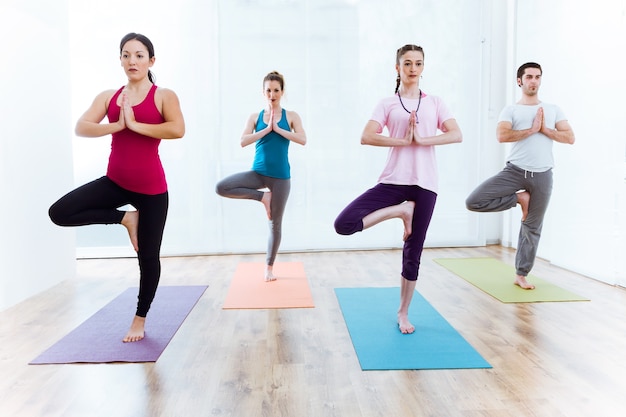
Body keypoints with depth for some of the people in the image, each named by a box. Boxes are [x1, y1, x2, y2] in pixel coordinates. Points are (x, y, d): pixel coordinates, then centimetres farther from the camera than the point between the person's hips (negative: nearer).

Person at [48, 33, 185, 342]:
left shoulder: (164, 96, -3)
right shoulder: (108, 96, 7)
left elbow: (178, 130, -22)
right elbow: (81, 128, -4)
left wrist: (135, 125, -17)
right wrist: (117, 126, -16)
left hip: (151, 187, -4)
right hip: (115, 182, 4)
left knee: (148, 256, 5)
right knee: (59, 212, -10)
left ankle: (140, 319, 25)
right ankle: (124, 218, 7)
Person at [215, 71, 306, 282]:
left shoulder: (291, 116, 2)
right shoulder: (255, 117, 4)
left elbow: (302, 140, -13)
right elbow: (243, 141, -10)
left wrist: (278, 129, -16)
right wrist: (267, 129, -15)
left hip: (280, 176, -1)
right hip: (258, 173, 2)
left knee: (275, 223, 5)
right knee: (221, 188, -19)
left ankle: (269, 267, 24)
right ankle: (262, 195, -1)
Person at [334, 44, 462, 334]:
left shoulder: (435, 103, 12)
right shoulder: (387, 104, 6)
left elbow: (457, 135, -2)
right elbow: (366, 137, -9)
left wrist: (421, 139, -12)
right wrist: (404, 141, -13)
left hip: (424, 185, 1)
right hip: (393, 181, 0)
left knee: (413, 255, 6)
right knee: (344, 224, -18)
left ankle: (403, 313, 25)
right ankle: (401, 210, 2)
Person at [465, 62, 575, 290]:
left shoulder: (553, 109, 13)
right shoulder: (511, 110, 3)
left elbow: (570, 138, 4)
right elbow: (502, 136, -16)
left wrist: (544, 129, -7)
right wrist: (532, 129, -12)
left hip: (542, 175, 2)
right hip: (515, 170, -2)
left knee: (532, 227, 6)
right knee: (473, 202, -18)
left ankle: (521, 275, 20)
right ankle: (519, 198, 5)